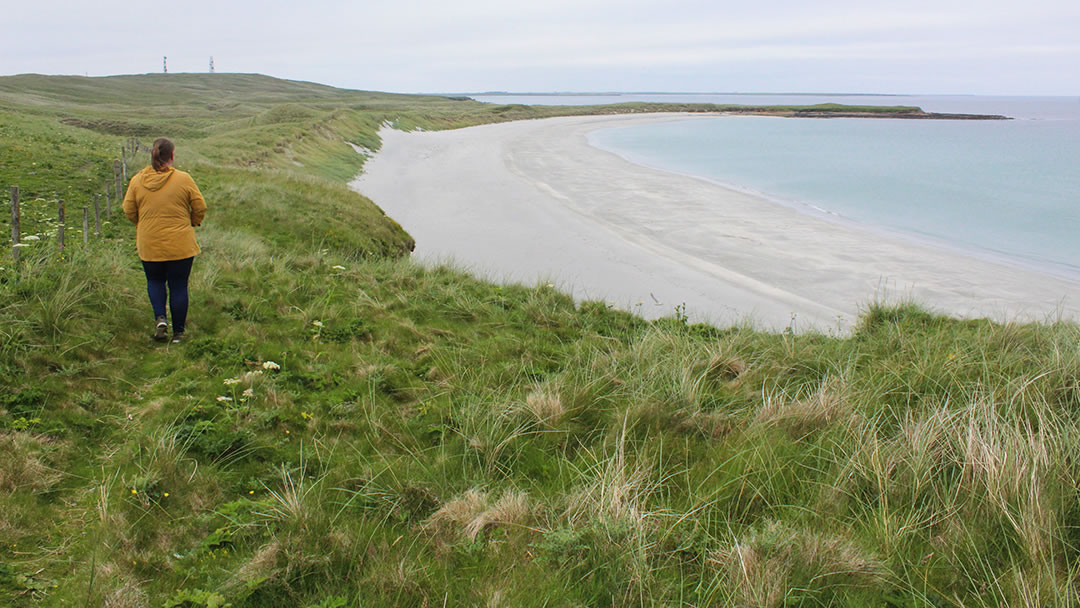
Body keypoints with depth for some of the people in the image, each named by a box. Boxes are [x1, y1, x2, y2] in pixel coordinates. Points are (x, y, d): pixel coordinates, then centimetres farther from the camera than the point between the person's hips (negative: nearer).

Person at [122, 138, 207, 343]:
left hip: (149, 245, 2)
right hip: (180, 245, -2)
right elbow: (200, 208, -4)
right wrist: (191, 224, 14)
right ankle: (178, 332, 13)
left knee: (155, 281, 22)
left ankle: (160, 318, 0)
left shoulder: (137, 180, -2)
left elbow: (128, 211, 3)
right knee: (178, 286, 8)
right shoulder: (183, 179, -9)